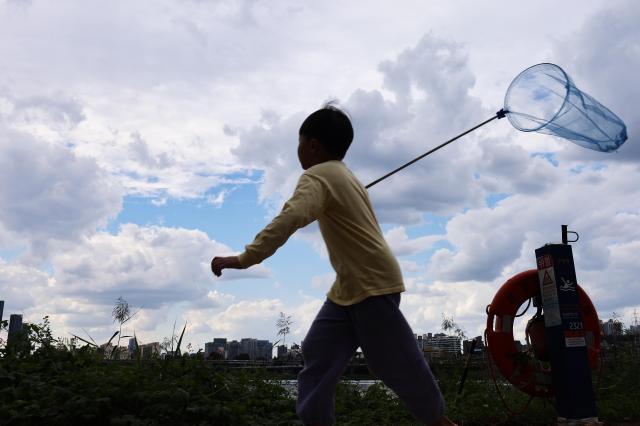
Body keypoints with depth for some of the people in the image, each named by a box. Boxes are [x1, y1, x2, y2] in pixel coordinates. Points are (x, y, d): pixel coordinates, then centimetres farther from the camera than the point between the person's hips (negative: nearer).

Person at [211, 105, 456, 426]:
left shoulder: (318, 176, -16)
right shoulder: (342, 174, 14)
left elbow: (290, 218, -34)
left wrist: (246, 258, -37)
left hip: (373, 285, -10)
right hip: (348, 287, 10)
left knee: (395, 363, 2)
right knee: (318, 352, 4)